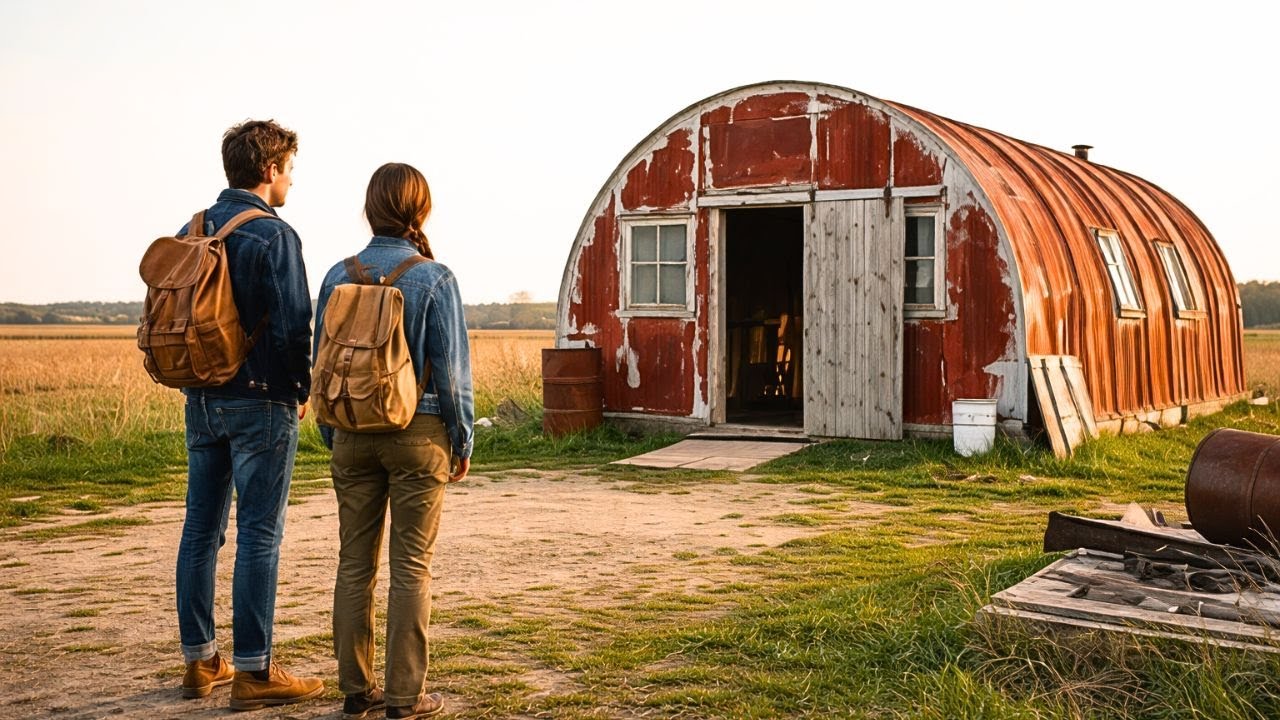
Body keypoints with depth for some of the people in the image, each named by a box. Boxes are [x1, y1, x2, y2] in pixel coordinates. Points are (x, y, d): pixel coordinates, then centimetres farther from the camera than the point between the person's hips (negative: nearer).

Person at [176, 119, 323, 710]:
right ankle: (253, 672, 2)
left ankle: (200, 661, 20)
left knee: (201, 529, 11)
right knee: (259, 534, -3)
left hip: (202, 400, 7)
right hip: (261, 402, -7)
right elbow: (293, 327, -17)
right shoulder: (273, 235, -13)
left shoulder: (191, 231, 10)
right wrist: (303, 389, -2)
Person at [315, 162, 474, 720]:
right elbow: (451, 371, -8)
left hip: (354, 434, 4)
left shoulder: (338, 277, 1)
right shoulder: (434, 280, -10)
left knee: (354, 563, 11)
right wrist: (463, 442, 3)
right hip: (418, 433, -3)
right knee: (412, 568, 3)